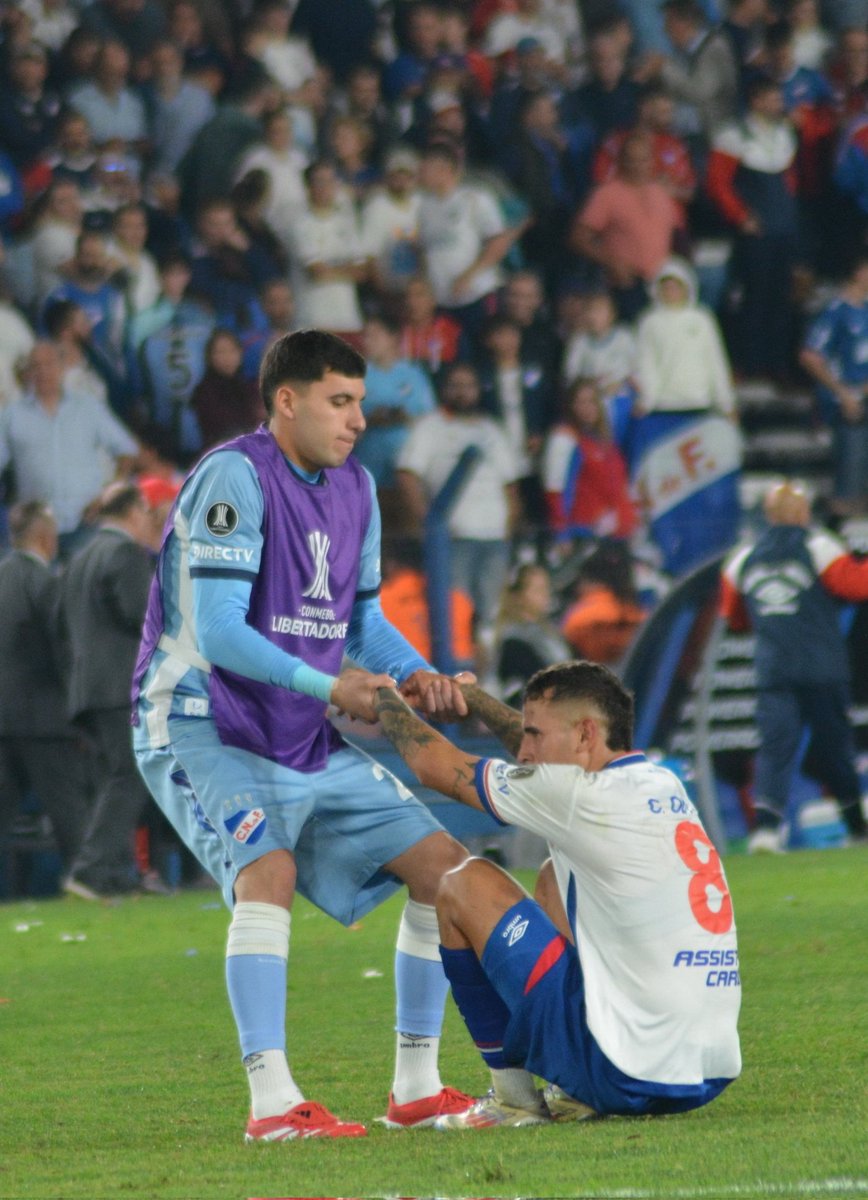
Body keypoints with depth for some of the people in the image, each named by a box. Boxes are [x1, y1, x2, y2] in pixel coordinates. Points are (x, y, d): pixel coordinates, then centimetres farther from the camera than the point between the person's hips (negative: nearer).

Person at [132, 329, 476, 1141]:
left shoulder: (353, 489, 10)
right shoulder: (235, 478, -16)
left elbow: (363, 618, 18)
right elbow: (218, 630, -23)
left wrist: (414, 672, -4)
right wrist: (329, 686, -32)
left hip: (309, 742, 9)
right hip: (207, 730, -8)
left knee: (442, 864, 4)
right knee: (268, 869, -32)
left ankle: (416, 1087, 12)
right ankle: (271, 1101, -34)